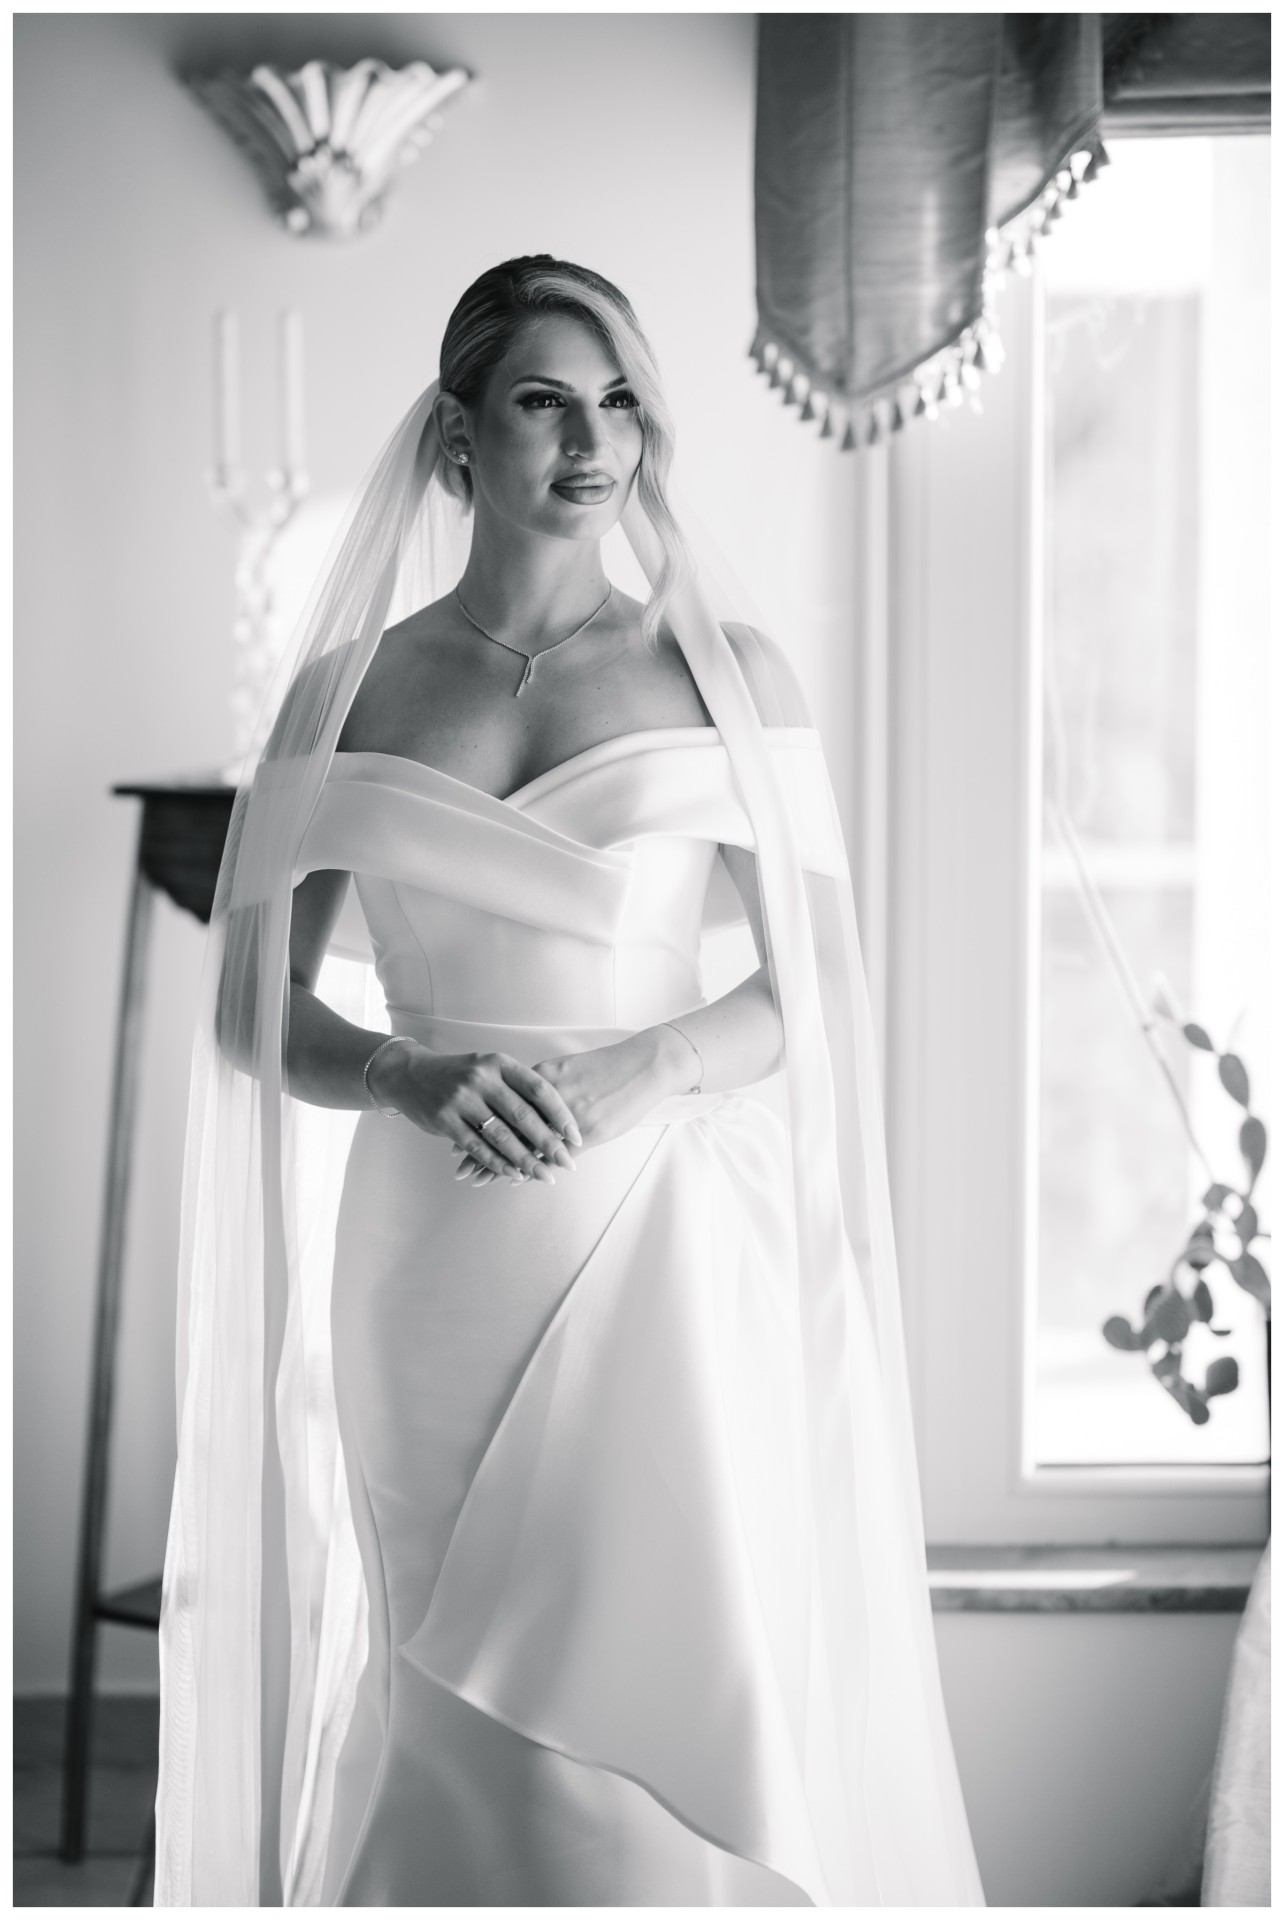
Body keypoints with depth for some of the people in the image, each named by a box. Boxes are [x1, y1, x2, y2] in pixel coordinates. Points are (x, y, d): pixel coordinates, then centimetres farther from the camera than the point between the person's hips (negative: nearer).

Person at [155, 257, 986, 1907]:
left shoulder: (724, 672, 4)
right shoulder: (351, 693, 6)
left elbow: (819, 990, 4)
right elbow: (259, 1016, 7)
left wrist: (641, 1070, -14)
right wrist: (412, 1076, -13)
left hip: (669, 1248, -1)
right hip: (435, 1260, 1)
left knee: (691, 1712, -3)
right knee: (472, 1725, 7)